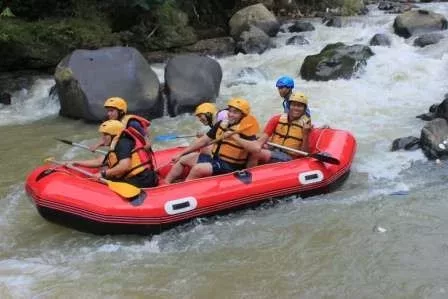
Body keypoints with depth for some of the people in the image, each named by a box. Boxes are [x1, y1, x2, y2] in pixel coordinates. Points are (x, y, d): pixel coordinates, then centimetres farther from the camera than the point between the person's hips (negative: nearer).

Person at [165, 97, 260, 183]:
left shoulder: (246, 130, -15)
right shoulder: (222, 124, 7)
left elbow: (256, 148, -33)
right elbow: (203, 141, 12)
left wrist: (235, 138, -34)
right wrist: (180, 154, 12)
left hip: (229, 166, -9)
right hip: (214, 158, 9)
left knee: (197, 169, -28)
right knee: (182, 159, 7)